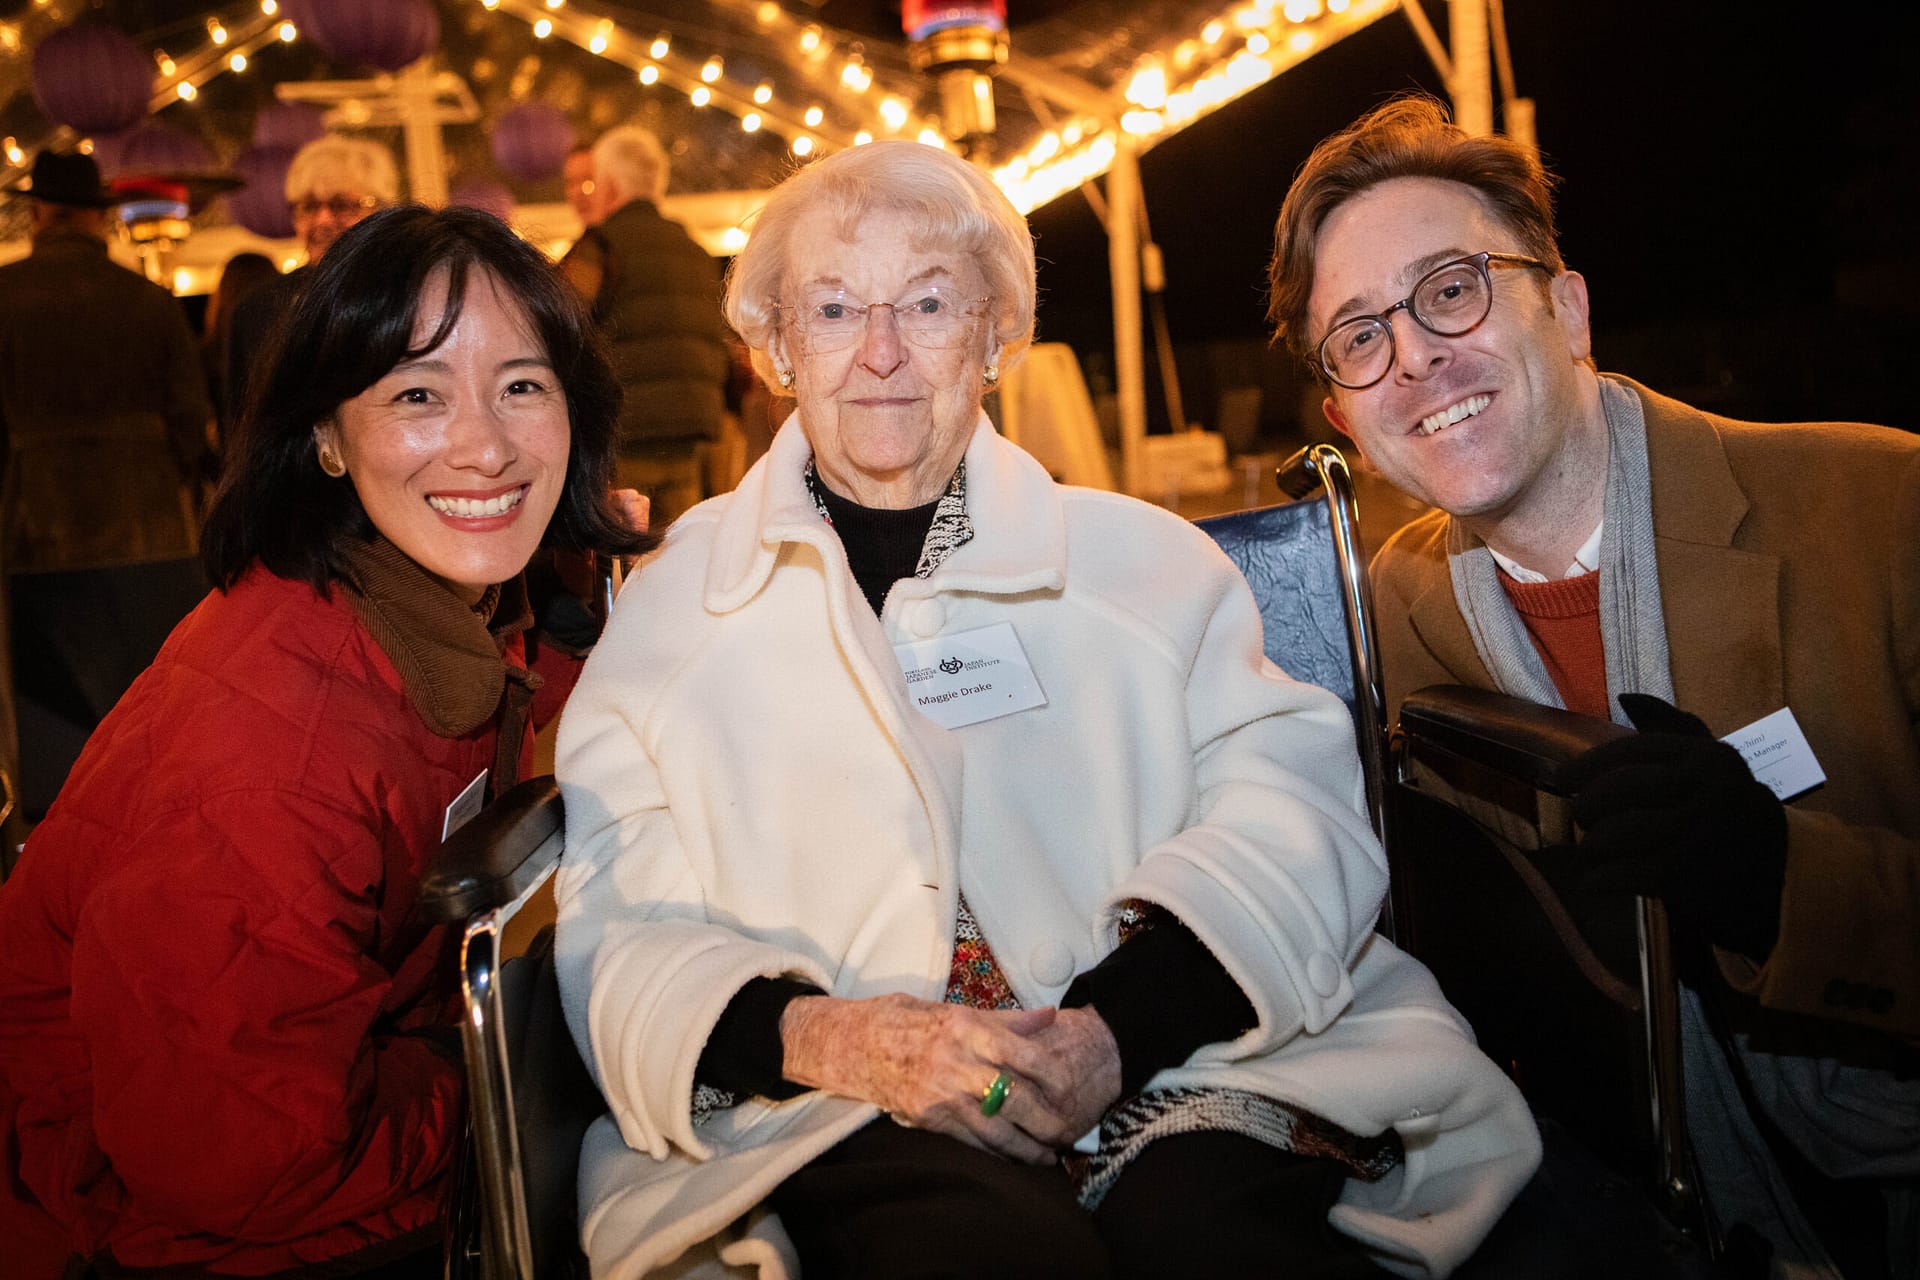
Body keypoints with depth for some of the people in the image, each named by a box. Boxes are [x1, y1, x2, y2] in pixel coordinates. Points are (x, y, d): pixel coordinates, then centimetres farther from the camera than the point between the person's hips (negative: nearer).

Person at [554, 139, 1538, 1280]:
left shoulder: (1143, 562, 13)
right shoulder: (669, 612, 11)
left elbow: (1291, 804, 2)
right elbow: (616, 935, 4)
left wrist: (1121, 1022, -15)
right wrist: (827, 1037, -15)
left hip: (1174, 1080, 3)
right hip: (846, 1130, -2)